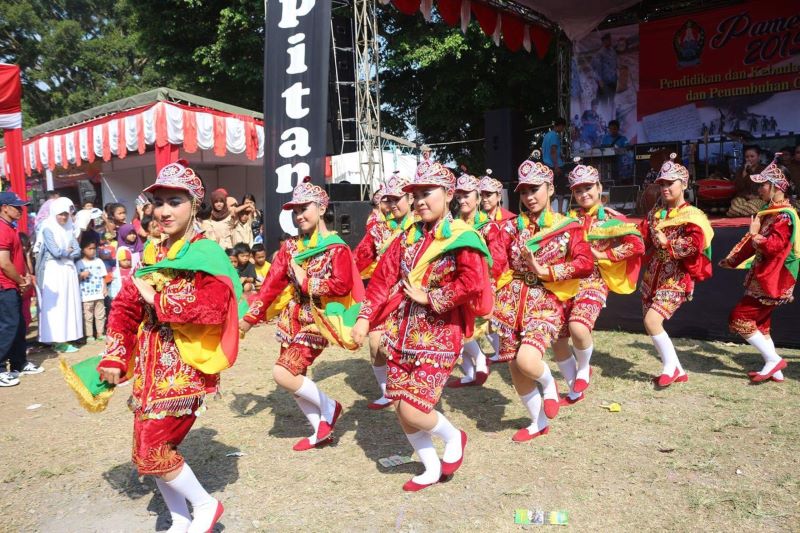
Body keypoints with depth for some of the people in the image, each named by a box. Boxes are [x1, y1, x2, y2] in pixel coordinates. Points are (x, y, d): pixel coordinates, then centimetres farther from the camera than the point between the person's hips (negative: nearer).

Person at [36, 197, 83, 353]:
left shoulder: (69, 229, 12)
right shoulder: (48, 229, -6)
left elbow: (77, 252, 5)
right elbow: (56, 252, -15)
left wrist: (64, 253, -8)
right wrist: (68, 251, 1)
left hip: (69, 270, 6)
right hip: (54, 270, -6)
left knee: (69, 303, 6)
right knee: (56, 305, -5)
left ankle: (65, 337, 12)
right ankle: (58, 340, -3)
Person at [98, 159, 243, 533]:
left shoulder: (205, 254, -11)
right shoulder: (152, 253, 10)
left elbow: (214, 306, -25)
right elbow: (125, 306, 10)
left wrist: (156, 298, -16)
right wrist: (114, 358, 1)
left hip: (184, 364, -7)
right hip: (151, 364, 8)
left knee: (152, 448, -7)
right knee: (149, 447, 12)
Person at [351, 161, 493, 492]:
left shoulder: (461, 238, -10)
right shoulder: (408, 236, 9)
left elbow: (473, 284, -24)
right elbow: (383, 278, 8)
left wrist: (429, 297, -16)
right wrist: (365, 317, 1)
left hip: (437, 335, -6)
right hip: (402, 333, 7)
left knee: (412, 410, -10)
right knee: (403, 410, 9)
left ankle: (454, 437, 22)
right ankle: (432, 469, 31)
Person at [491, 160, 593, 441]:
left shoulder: (568, 226, 2)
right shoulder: (513, 227, 10)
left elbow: (585, 263, -11)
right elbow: (498, 263, -1)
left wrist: (544, 270, -17)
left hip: (546, 303, -4)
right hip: (512, 303, 4)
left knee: (526, 360, -25)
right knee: (515, 368, 8)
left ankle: (548, 384, 13)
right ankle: (538, 422, 31)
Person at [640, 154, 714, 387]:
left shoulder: (691, 216, -7)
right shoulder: (655, 213, 12)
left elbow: (695, 243, -23)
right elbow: (643, 237, 8)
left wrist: (667, 244, -22)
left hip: (675, 279, -7)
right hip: (653, 275, 7)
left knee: (652, 320, -20)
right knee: (652, 324, 9)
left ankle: (670, 366, 0)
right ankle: (678, 371, 23)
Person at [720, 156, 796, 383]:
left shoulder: (784, 216, -17)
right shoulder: (770, 212, 13)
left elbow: (772, 246, -28)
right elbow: (753, 242, 21)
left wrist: (755, 234, -14)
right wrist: (732, 260, 24)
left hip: (771, 281, -10)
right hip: (762, 278, 10)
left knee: (739, 319, -8)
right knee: (759, 324, 14)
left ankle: (773, 360, 1)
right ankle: (774, 370, 21)